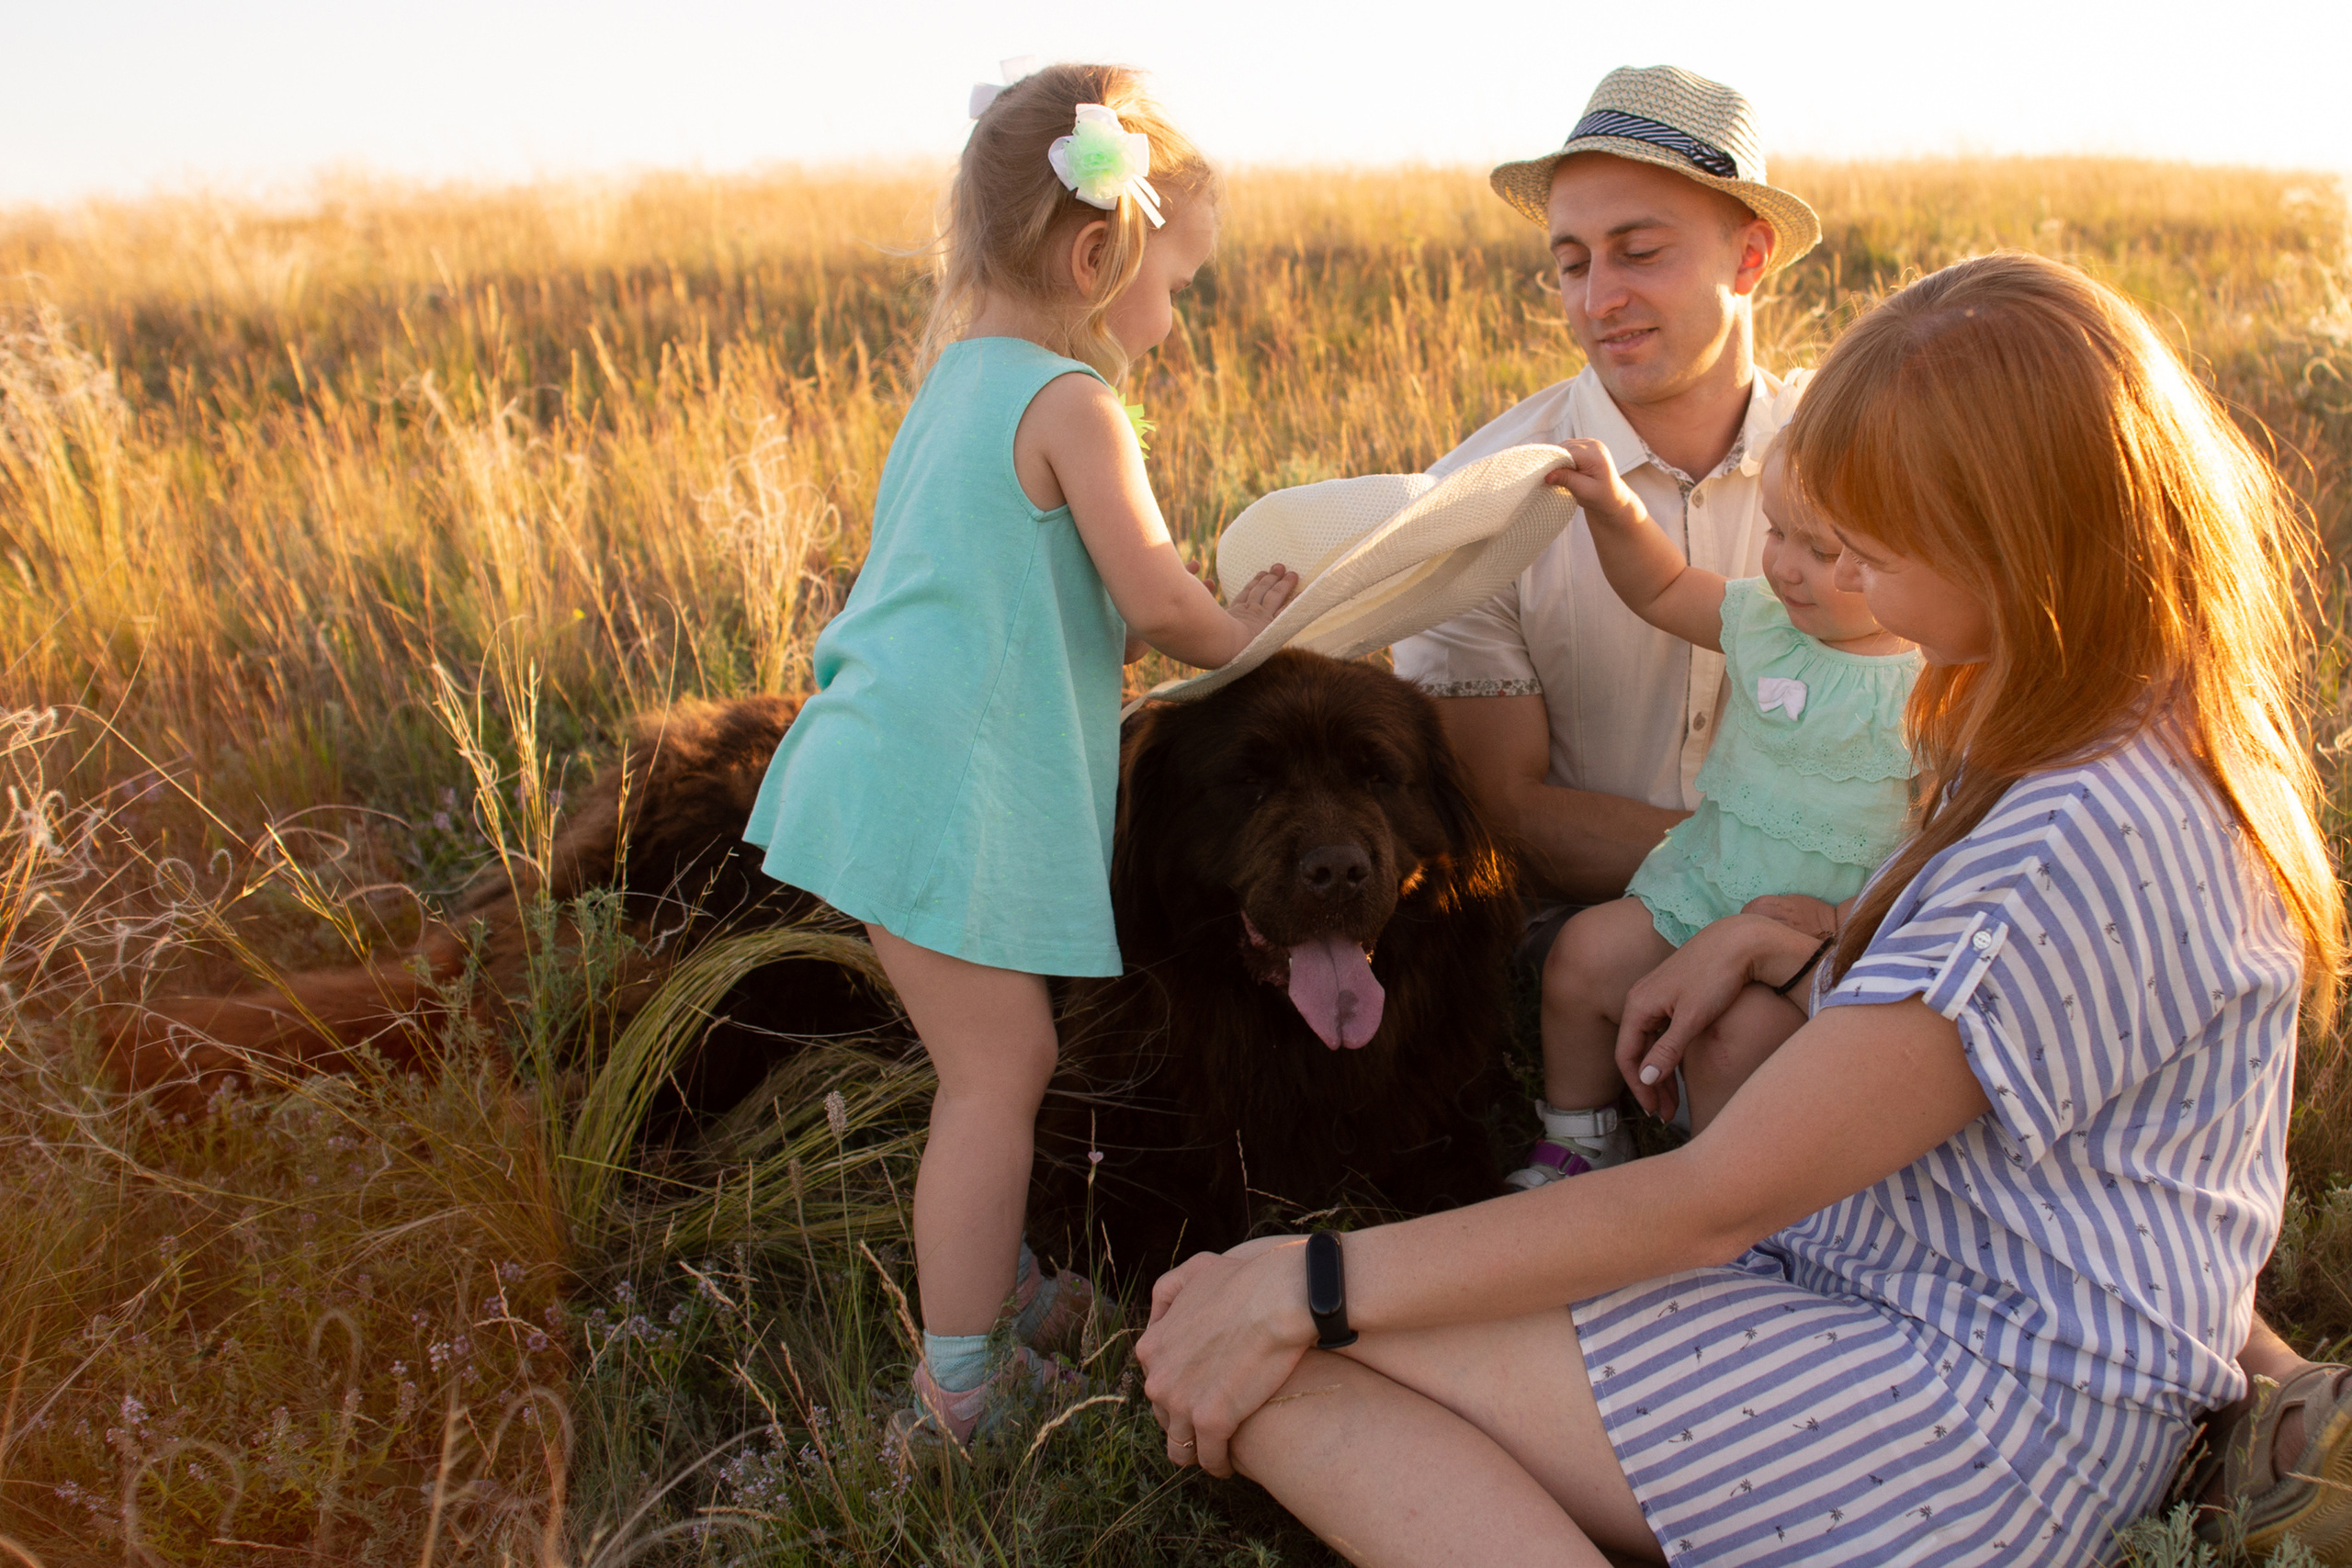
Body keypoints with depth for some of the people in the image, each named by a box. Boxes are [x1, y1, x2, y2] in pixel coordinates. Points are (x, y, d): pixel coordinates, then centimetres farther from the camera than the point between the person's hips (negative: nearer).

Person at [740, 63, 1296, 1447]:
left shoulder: (964, 379, 16)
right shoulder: (1072, 403, -14)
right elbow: (1158, 601, -12)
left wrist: (1217, 620, 16)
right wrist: (1236, 639, 9)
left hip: (898, 761, 9)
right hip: (947, 792, -9)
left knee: (999, 1058, 19)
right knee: (1001, 1067, -1)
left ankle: (1010, 1282, 33)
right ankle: (961, 1386, 8)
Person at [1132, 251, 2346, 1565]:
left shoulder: (2088, 841, -25)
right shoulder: (2136, 746, 6)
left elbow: (1715, 1199, -23)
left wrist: (1306, 1287, -18)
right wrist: (1779, 941, 8)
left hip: (1988, 1425, -10)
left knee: (1272, 1378, -21)